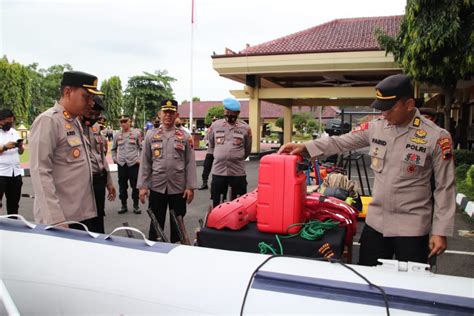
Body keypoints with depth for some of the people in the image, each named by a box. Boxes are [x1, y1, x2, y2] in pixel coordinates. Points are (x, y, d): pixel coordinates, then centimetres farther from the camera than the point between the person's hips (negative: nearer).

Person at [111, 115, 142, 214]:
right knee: (122, 185, 10)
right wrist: (114, 158, 7)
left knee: (135, 185, 3)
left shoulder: (136, 133, -2)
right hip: (121, 164, 3)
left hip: (133, 163, -3)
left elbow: (142, 148, 0)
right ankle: (124, 205, 20)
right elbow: (114, 148, 19)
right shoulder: (117, 135, 8)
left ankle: (136, 205, 14)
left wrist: (140, 159, -8)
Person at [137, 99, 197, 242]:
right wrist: (142, 186, -2)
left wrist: (190, 187, -7)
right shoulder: (151, 135, 3)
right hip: (156, 187, 1)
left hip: (179, 188, 0)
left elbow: (190, 163, -1)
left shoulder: (185, 136, 1)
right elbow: (145, 163, 3)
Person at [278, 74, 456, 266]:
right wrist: (304, 147, -9)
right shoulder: (375, 128, -2)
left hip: (412, 226, -4)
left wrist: (440, 231, -8)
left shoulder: (436, 138, -12)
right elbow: (340, 142, 4)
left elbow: (444, 188, -8)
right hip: (375, 221, 4)